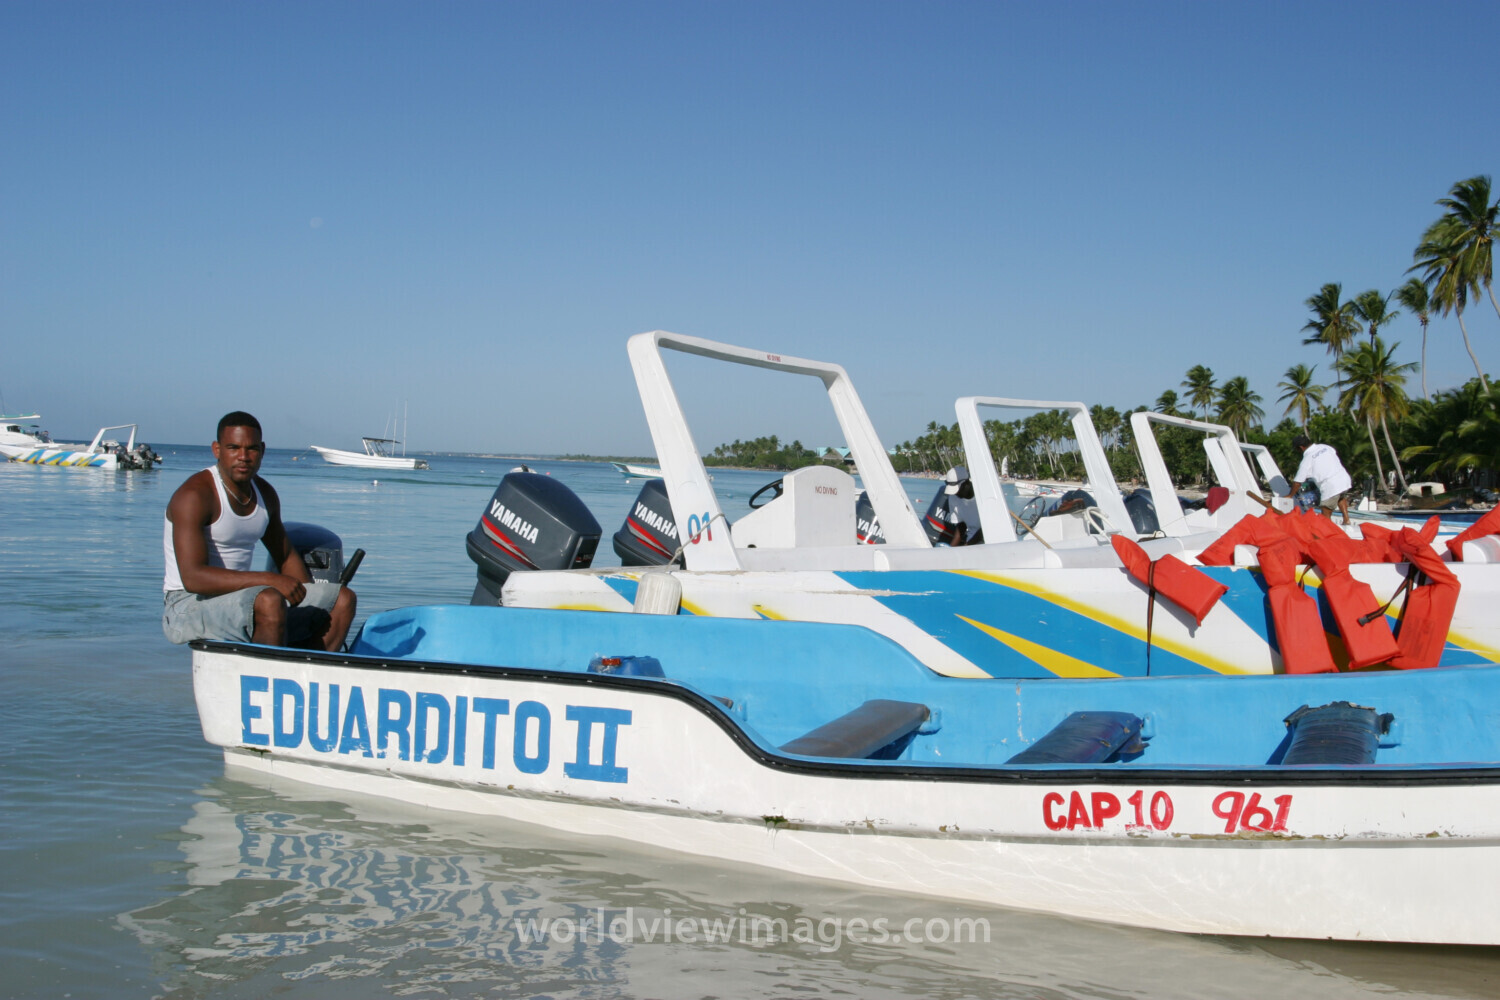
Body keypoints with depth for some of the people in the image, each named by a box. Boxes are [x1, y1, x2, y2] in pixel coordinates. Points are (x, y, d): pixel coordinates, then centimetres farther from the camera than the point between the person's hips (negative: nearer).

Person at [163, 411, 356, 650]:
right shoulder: (194, 495, -16)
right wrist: (269, 580, -30)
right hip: (188, 606, -8)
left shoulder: (265, 494, 9)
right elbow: (192, 577, -26)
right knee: (269, 601, -36)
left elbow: (286, 556, 21)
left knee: (343, 599, -1)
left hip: (242, 596, 8)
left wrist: (312, 599, 3)